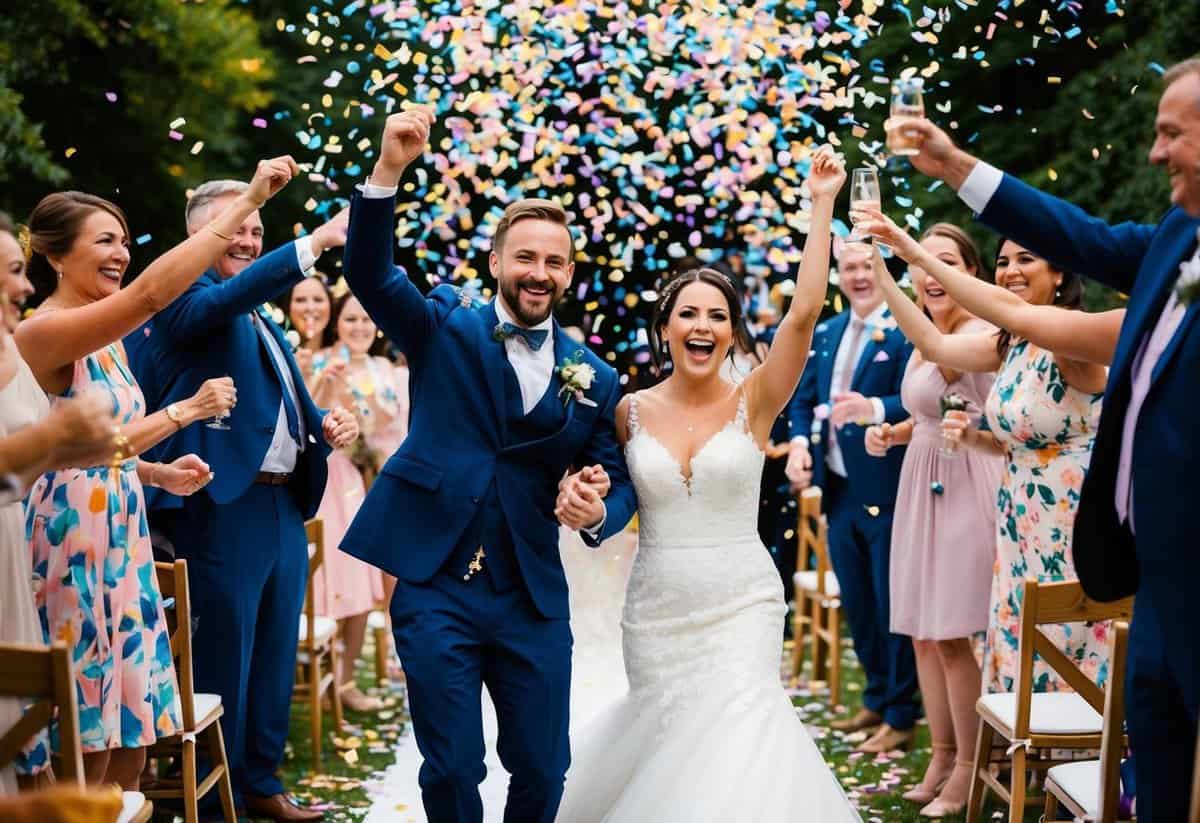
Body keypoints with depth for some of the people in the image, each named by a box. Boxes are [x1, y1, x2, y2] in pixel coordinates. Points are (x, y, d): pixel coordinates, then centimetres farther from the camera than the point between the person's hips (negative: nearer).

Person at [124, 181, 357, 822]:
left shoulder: (264, 321, 21)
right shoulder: (183, 295, -6)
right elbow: (219, 302, -29)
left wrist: (327, 425, 3)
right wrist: (314, 243, -38)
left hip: (285, 507, 9)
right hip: (224, 506, -9)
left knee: (275, 657, 15)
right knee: (223, 660, -2)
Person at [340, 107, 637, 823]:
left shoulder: (596, 379, 5)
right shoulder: (445, 327, 1)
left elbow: (618, 478, 9)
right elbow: (370, 274, -13)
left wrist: (598, 511, -15)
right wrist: (389, 171, -29)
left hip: (534, 601, 2)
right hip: (436, 590, -2)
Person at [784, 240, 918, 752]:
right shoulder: (826, 333, 12)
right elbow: (803, 399, 15)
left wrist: (874, 409, -39)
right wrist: (799, 443, -3)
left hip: (887, 492, -7)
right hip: (839, 490, 7)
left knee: (892, 604, 2)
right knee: (855, 604, 17)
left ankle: (900, 716, 14)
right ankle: (876, 699, 32)